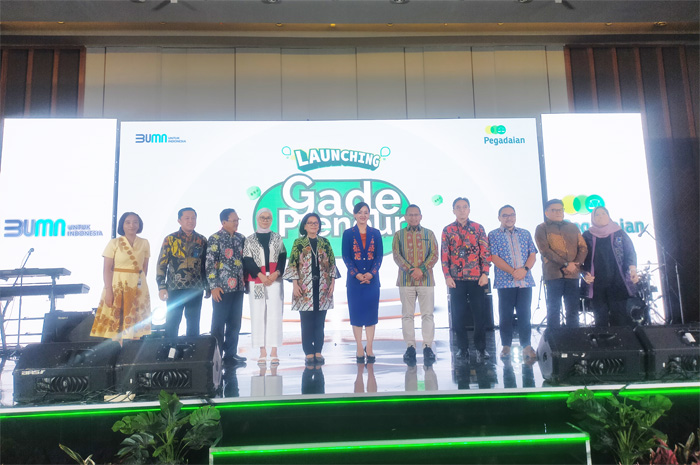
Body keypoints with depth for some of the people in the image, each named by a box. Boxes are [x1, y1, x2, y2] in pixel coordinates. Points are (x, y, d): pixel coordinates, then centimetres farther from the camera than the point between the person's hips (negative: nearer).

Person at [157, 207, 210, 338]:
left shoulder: (202, 240, 9)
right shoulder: (170, 239, 2)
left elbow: (206, 264, 12)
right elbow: (162, 264, 0)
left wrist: (208, 287, 10)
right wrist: (161, 287, -8)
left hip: (196, 289, 2)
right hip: (175, 288, -2)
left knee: (193, 324, 9)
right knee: (172, 323, 1)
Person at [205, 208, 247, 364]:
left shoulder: (241, 238, 10)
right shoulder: (215, 239, -7)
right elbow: (209, 263, -10)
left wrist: (245, 281, 11)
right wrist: (213, 286, -14)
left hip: (238, 287, 6)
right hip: (222, 287, -6)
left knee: (235, 322, 11)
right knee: (219, 323, 3)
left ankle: (231, 354, 22)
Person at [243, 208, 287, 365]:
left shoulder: (277, 238, 11)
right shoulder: (250, 239, 8)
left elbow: (283, 257, 5)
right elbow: (247, 260, 1)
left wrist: (276, 273, -11)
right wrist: (261, 275, -11)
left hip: (275, 280, 0)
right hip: (256, 281, 0)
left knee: (275, 314, -4)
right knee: (258, 314, 0)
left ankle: (274, 351, 0)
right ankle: (262, 350, 7)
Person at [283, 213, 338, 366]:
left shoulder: (325, 242, 10)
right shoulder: (298, 243, 4)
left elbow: (332, 263, 11)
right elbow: (292, 264, 0)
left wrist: (332, 281, 3)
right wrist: (295, 284, -7)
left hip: (322, 287, 2)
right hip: (305, 288, -2)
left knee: (320, 321, 5)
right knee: (307, 322, -1)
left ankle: (318, 351, 13)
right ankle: (309, 353, 7)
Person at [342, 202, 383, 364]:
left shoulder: (375, 233, 7)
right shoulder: (348, 234, 3)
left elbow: (379, 255, 2)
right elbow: (346, 256, -2)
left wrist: (371, 273, -12)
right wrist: (356, 274, -14)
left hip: (372, 278, 1)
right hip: (354, 279, -1)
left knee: (371, 313, 2)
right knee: (356, 313, 2)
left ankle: (369, 348, 12)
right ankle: (359, 349, 10)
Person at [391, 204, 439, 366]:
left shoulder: (429, 234, 11)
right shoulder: (399, 235, 11)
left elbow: (434, 254, 2)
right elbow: (396, 255, 0)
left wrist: (422, 269, -13)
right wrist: (409, 270, -15)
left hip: (426, 279, 0)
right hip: (405, 280, 0)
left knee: (427, 314, -2)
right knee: (407, 314, 2)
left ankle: (428, 347, 3)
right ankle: (410, 347, 7)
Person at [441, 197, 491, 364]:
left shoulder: (478, 228, 6)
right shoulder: (447, 230, 6)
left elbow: (485, 252, 3)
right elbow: (444, 255, 3)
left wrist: (485, 273, -5)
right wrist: (447, 276, -5)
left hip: (476, 278, 0)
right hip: (456, 279, 1)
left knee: (480, 314, 1)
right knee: (457, 315, 4)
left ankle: (481, 348, 13)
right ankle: (462, 348, 16)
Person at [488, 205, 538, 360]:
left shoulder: (525, 234, 14)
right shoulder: (493, 235, 4)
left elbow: (532, 254, 9)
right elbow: (494, 258, -5)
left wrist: (525, 269, -10)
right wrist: (513, 271, -15)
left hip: (525, 281, 3)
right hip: (505, 282, -2)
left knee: (524, 314, 4)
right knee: (505, 315, 3)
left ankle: (526, 345, 10)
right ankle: (506, 346, 11)